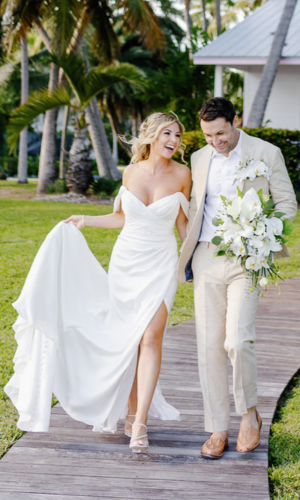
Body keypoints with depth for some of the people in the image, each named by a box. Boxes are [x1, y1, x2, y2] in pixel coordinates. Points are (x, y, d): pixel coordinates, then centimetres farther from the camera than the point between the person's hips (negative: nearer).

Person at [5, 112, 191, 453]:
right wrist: (85, 221, 9)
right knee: (125, 340, 6)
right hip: (125, 261, 3)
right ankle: (130, 410, 23)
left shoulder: (181, 174, -4)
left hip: (160, 265, -3)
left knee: (150, 337, -16)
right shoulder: (131, 172, 1)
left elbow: (182, 223, 8)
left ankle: (139, 424, -16)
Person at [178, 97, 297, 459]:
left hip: (246, 259, -4)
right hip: (207, 259, 4)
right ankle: (217, 430, 11)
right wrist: (186, 256, 17)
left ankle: (249, 412, 10)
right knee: (208, 345, 2)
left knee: (237, 341, -16)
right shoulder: (199, 159, 12)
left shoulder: (266, 154, -2)